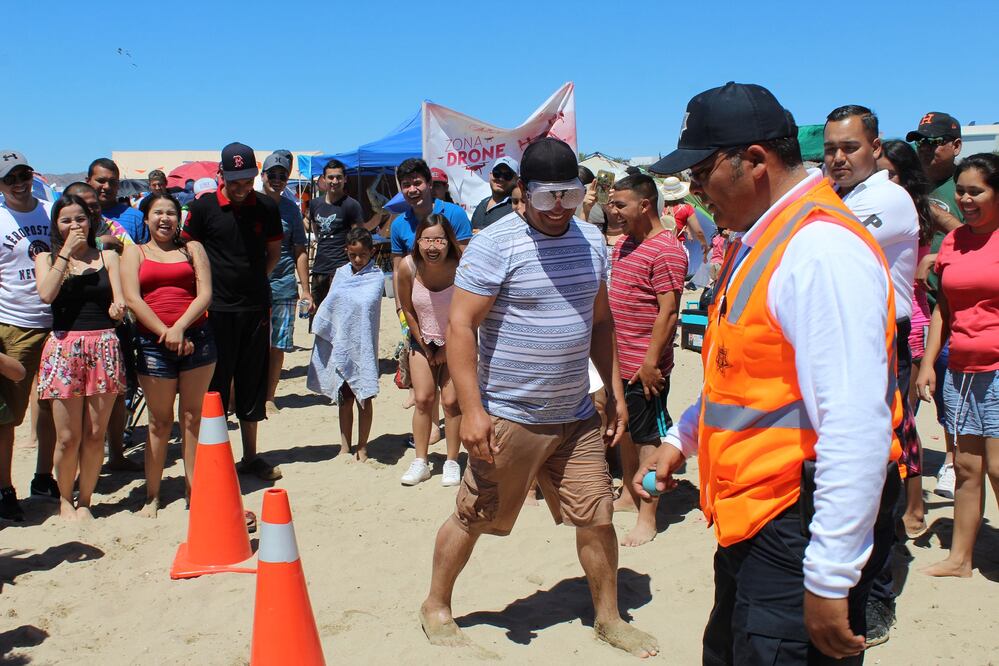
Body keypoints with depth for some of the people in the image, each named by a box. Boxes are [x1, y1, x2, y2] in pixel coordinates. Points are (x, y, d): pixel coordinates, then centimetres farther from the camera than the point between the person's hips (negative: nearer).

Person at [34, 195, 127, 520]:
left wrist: (118, 307, -19)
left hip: (104, 346, 1)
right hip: (64, 346, -1)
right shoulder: (47, 258, 11)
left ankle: (85, 501, 18)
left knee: (95, 434, 4)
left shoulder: (107, 256, 13)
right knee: (68, 437, -1)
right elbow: (47, 294, -10)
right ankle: (65, 499, 19)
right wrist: (66, 252, -6)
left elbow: (119, 301, 3)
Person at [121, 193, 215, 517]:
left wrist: (180, 327, -13)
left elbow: (205, 294, 1)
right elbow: (132, 299, -2)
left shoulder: (192, 248, 13)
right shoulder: (134, 253, 11)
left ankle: (194, 490, 10)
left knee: (193, 417, 4)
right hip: (153, 343, -1)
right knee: (160, 422, 4)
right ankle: (152, 496, 13)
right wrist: (166, 333, -12)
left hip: (196, 338, 1)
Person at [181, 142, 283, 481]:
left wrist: (255, 278, 6)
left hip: (256, 306, 3)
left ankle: (250, 456, 22)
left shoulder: (266, 208, 3)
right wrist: (209, 284, -2)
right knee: (215, 384, 3)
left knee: (252, 383, 11)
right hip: (217, 308, -3)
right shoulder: (205, 206, -5)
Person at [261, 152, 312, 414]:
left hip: (283, 286, 1)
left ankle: (269, 397, 14)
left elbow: (300, 252, 11)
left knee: (278, 345, 3)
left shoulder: (291, 208, 9)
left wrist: (306, 290, 7)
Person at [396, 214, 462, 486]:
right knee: (423, 399, 0)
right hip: (423, 341, 2)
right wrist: (424, 346, -1)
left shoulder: (461, 267, -27)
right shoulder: (408, 267, -21)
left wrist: (447, 350, -8)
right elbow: (407, 308, -5)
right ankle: (420, 462, 11)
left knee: (451, 401, -4)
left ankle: (452, 462, 10)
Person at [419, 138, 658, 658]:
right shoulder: (495, 244, -14)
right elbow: (461, 326, -16)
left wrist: (614, 391, 13)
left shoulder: (591, 241, 7)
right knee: (472, 518, 8)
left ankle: (608, 617, 29)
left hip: (577, 417, 6)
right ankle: (436, 606, 30)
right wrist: (472, 409, -22)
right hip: (509, 417, -5)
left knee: (597, 518, 9)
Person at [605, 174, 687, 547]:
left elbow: (668, 312, -21)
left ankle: (647, 518, 9)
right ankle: (628, 496, 34)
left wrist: (651, 362, -22)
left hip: (645, 366, -9)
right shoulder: (623, 244, 11)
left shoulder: (666, 250, -17)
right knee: (625, 430, 19)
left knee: (648, 437, 0)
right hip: (618, 360, 9)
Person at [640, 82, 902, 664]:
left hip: (801, 529, -10)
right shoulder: (763, 240, 12)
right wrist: (683, 437, 27)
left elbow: (857, 430, -27)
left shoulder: (823, 251, -22)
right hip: (751, 523, 10)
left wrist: (830, 580, -26)